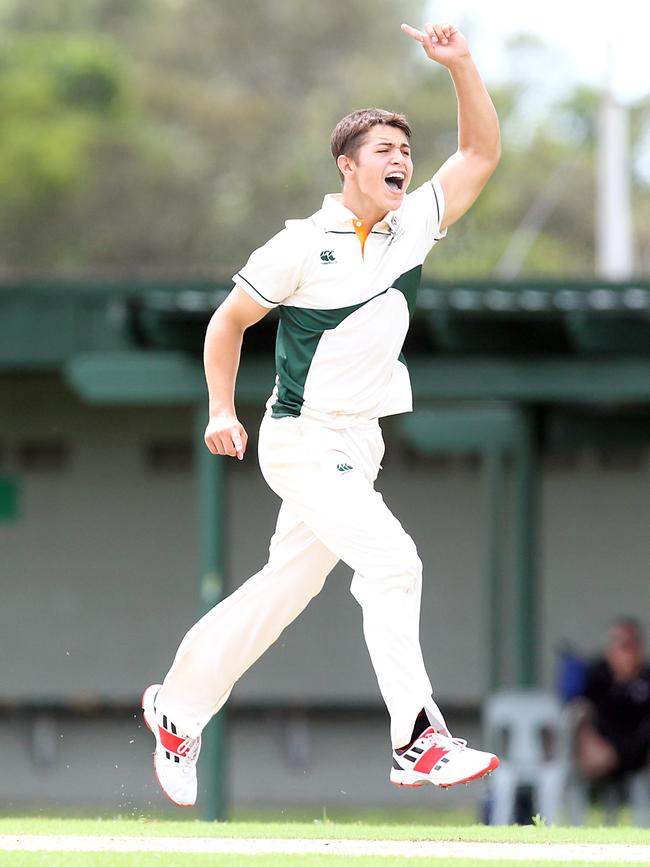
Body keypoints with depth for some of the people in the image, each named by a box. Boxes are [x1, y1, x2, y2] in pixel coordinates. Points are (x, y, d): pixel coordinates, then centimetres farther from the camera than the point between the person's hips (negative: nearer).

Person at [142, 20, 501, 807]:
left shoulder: (413, 228, 5)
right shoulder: (303, 246, -11)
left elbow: (481, 152, 4)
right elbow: (228, 322, -1)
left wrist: (459, 66, -8)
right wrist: (221, 412, -9)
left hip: (359, 445, 7)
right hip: (303, 440, -7)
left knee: (283, 589, 12)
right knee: (390, 559, -21)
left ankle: (177, 709, 26)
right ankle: (417, 743, -21)